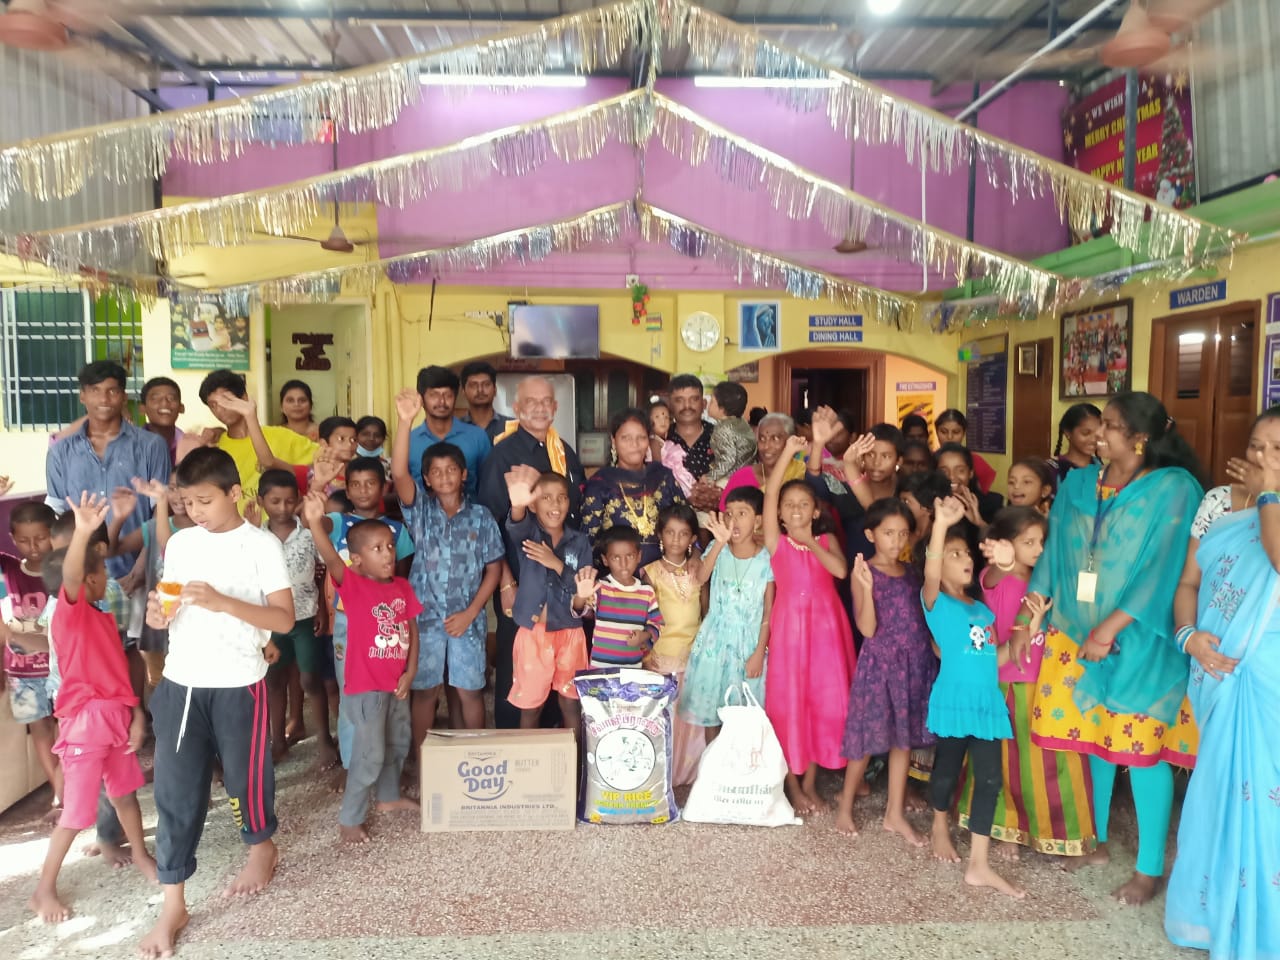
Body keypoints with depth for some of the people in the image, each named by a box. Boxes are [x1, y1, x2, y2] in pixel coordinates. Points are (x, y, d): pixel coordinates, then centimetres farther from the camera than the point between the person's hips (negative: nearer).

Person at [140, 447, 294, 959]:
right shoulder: (179, 543, 6)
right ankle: (173, 903, 16)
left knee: (245, 775, 12)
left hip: (238, 684, -4)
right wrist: (158, 614, -7)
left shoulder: (262, 545, -9)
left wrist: (223, 602, -25)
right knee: (175, 790, 4)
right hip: (180, 682, 4)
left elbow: (284, 619, -14)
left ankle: (261, 846, 41)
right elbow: (170, 609, 16)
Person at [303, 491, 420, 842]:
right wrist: (315, 522, -52)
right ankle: (350, 818, 15)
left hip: (396, 683, 7)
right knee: (370, 753, -2)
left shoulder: (402, 586, 1)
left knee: (399, 741, 23)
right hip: (365, 685, -7)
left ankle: (388, 796, 45)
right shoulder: (352, 585, -16)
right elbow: (330, 559, -35)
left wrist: (410, 671, -1)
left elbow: (411, 627, 6)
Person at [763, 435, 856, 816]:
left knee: (824, 700, 7)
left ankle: (811, 782, 22)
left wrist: (811, 541, -9)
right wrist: (788, 453, -15)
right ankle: (793, 784, 17)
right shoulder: (776, 541, 0)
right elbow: (769, 494, -12)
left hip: (825, 624, 2)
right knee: (788, 702, 3)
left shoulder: (825, 540, 7)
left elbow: (841, 570, -13)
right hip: (790, 625, -2)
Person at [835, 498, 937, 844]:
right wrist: (867, 587, -27)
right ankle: (845, 808, 22)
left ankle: (895, 813, 24)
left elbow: (923, 614, 12)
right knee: (868, 737, 4)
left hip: (916, 662, 5)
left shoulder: (912, 571, 8)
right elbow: (867, 628, -17)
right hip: (879, 663, -5)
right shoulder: (864, 572, -9)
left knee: (905, 736, 12)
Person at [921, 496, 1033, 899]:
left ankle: (979, 865, 8)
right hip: (954, 701, -5)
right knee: (947, 771, 10)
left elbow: (996, 656, 14)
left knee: (990, 780, 2)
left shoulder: (982, 609, 15)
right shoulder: (936, 602, -4)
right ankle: (940, 827, 39)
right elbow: (930, 573, -27)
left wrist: (1032, 626, 7)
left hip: (988, 703, 5)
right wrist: (941, 524, -40)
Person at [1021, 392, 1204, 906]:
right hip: (1075, 633, 5)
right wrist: (1027, 618, 1)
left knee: (1141, 748, 1)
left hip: (1139, 643, -5)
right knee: (1089, 737, 13)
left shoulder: (1173, 488, -10)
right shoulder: (1077, 483, 7)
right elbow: (1054, 553, 7)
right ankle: (1094, 838, 30)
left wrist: (1111, 627, -20)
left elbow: (1164, 568, -16)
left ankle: (1150, 868, 15)